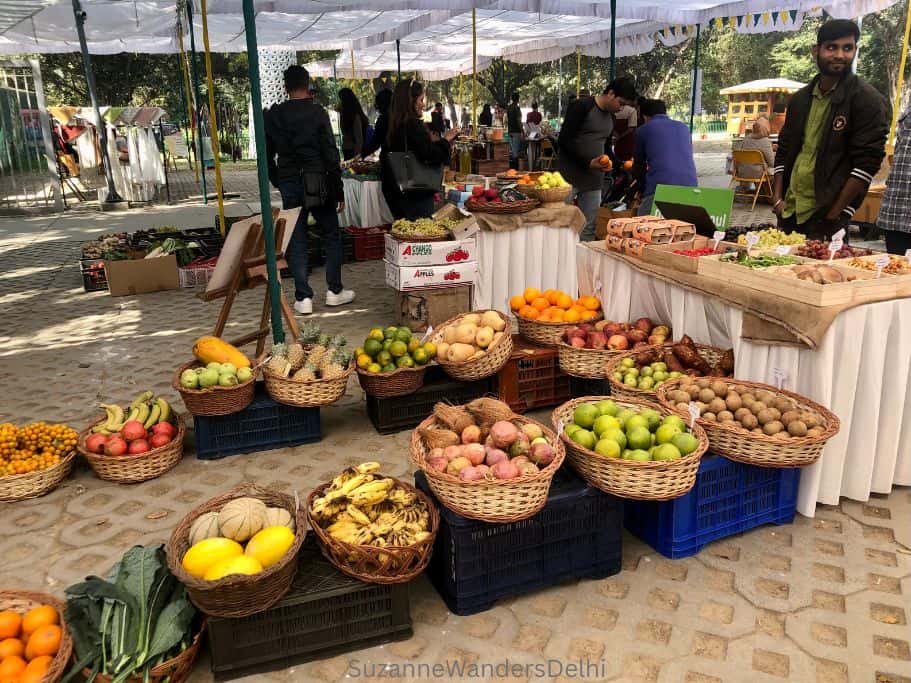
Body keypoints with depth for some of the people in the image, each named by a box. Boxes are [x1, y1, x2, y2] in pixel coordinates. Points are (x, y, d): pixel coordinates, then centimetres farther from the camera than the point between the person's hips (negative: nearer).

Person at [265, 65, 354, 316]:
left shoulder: (273, 116, 4)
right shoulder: (317, 113, -6)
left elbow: (267, 155, 9)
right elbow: (331, 154, -8)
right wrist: (339, 191, -3)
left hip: (289, 185, 3)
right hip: (318, 183, -3)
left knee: (296, 242, 7)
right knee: (332, 236, 12)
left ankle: (303, 297, 5)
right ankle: (334, 291, 14)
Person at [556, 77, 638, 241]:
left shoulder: (611, 118, 15)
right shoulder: (581, 106, -7)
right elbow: (564, 140, -13)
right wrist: (588, 163, -18)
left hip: (594, 179, 7)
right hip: (569, 177, -7)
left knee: (588, 230, 5)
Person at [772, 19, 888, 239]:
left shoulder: (868, 101, -6)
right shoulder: (800, 99, 10)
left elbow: (866, 163, -12)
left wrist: (834, 216, -16)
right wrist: (777, 199, 3)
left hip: (828, 214, -5)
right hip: (789, 210, 5)